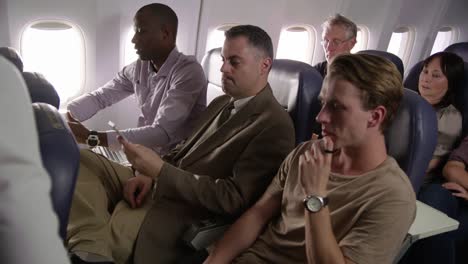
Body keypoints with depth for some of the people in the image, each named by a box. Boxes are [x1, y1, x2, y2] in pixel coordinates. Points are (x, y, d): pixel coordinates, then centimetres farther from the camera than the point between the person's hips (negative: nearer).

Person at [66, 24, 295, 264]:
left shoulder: (275, 126, -14)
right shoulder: (220, 103, 14)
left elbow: (234, 199, -19)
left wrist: (160, 170, -23)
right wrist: (150, 173, -5)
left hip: (188, 211, -9)